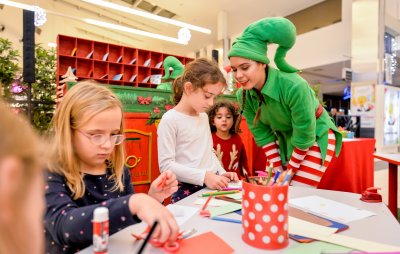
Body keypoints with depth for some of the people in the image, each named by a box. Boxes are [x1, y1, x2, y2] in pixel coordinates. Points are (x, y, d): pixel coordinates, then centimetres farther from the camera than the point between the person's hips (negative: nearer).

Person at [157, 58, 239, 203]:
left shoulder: (204, 117, 9)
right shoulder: (170, 120, -13)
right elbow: (166, 165, -17)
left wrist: (221, 173, 4)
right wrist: (204, 176, -20)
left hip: (212, 187, 6)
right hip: (186, 191, -6)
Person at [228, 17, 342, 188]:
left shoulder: (294, 87, -34)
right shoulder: (243, 95, -17)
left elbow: (304, 136, -24)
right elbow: (262, 135, -7)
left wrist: (290, 171, -14)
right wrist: (277, 169, -7)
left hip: (316, 137, -4)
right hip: (285, 138, 5)